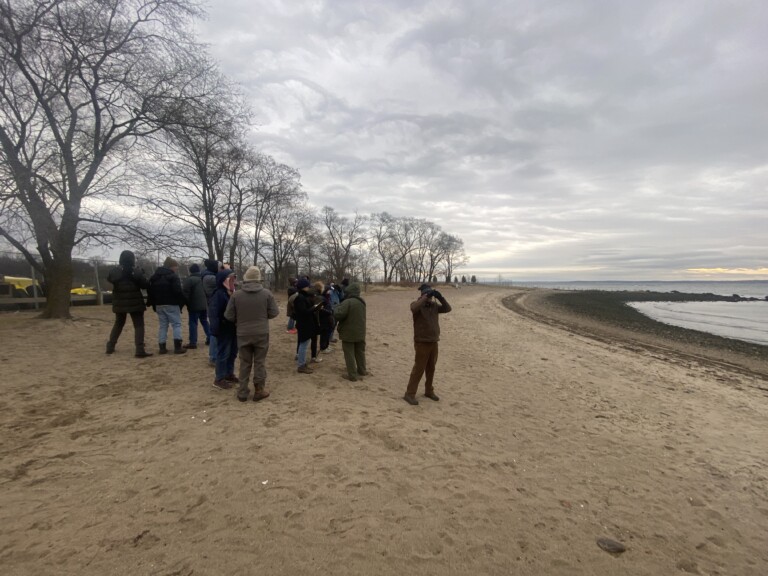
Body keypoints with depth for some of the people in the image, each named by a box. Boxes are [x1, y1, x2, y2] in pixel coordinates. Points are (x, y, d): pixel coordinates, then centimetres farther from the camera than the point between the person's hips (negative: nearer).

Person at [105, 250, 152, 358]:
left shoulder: (114, 271, -3)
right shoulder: (137, 272, -13)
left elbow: (109, 279, 18)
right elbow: (146, 285, -7)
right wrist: (142, 274, 7)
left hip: (119, 304, 4)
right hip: (135, 303, -4)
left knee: (118, 324, 23)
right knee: (139, 325, -2)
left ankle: (110, 347, 28)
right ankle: (140, 350, -12)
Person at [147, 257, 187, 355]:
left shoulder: (154, 277, 15)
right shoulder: (173, 276, -10)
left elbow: (151, 292, 15)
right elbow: (178, 291, -19)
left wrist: (154, 305, 17)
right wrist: (181, 302, -8)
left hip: (159, 305, 7)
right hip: (171, 304, -7)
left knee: (162, 325, 11)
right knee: (176, 324, -1)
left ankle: (162, 347, 9)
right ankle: (177, 347, -6)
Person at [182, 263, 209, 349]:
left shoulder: (189, 279, -11)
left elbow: (185, 292, -15)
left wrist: (187, 303, -3)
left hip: (194, 305, -7)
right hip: (204, 304, 7)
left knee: (193, 323, -3)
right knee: (204, 321, 18)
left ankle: (193, 342, -3)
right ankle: (210, 338, 18)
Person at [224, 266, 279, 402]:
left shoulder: (236, 295, -7)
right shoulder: (266, 293, -8)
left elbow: (229, 316, -3)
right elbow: (274, 313, -4)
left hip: (243, 334, 1)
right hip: (261, 333, -1)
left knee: (245, 363, 12)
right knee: (260, 362, 10)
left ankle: (242, 392, 19)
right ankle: (259, 391, 16)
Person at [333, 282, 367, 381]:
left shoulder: (347, 302, -21)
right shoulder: (362, 302, 6)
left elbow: (338, 315, -29)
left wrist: (337, 308, -7)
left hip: (348, 333, -8)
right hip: (360, 332, 8)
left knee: (349, 355, 1)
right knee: (360, 352, 20)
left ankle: (352, 375, 4)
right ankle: (362, 370, 32)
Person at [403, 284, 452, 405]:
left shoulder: (434, 305, 8)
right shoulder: (417, 304, -9)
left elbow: (448, 309, 2)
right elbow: (414, 308, -32)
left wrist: (440, 297, -10)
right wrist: (426, 297, -30)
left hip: (434, 342, 6)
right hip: (422, 343, -6)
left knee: (431, 368, 15)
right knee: (419, 368, -5)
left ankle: (429, 391, 30)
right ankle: (410, 394, 3)